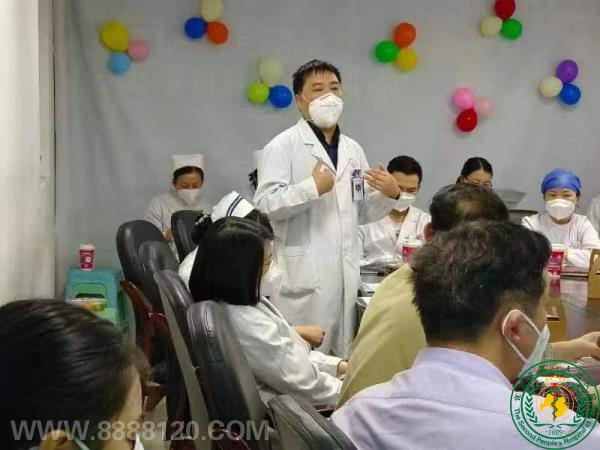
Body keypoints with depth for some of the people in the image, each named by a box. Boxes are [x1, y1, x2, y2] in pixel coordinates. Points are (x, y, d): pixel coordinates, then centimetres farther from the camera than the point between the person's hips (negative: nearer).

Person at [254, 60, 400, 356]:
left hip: (346, 274, 6)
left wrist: (390, 195, 2)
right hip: (303, 275, -6)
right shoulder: (283, 146, -4)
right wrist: (313, 187, -20)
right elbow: (265, 204, -15)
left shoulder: (353, 150, 15)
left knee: (342, 360, 13)